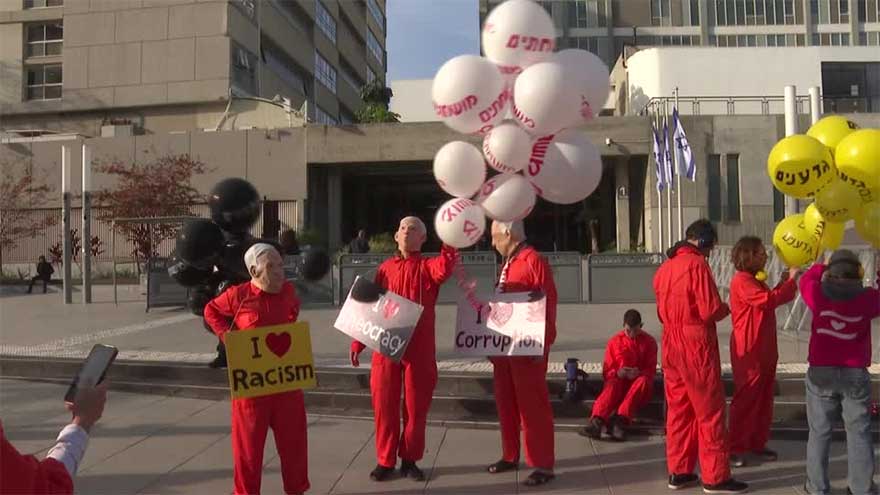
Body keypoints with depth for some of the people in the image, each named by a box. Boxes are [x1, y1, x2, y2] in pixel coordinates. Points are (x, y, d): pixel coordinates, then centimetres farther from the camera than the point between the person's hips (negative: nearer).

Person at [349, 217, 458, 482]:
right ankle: (385, 460, 21)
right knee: (384, 404, 6)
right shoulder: (385, 268, 10)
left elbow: (444, 270, -24)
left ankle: (409, 459, 23)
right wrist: (358, 342, 6)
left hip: (419, 348, -2)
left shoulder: (427, 266, 2)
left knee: (416, 406, 7)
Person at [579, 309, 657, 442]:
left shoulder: (649, 341, 5)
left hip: (639, 381, 0)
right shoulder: (615, 341, 6)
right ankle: (597, 421, -56)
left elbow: (651, 371, 2)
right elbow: (607, 371, 5)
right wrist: (617, 373, -18)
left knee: (643, 380, -35)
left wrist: (639, 373, -20)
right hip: (619, 380, 0)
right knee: (612, 384, -34)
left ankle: (620, 420, -48)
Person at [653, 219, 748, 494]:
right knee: (709, 410, 1)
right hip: (695, 344, -8)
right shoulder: (697, 264, -13)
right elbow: (710, 310, -17)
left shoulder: (665, 266, 11)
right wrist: (725, 309, 2)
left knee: (678, 408, 13)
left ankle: (678, 472, 19)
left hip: (671, 343, 8)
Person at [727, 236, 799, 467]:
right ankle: (735, 448, 2)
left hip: (764, 349, 10)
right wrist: (790, 281, -16)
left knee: (764, 398, 13)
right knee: (745, 398, -5)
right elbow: (769, 300, -25)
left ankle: (757, 443, 22)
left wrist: (783, 283, 11)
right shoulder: (742, 281, -16)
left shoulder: (754, 280, 17)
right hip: (748, 351, -10)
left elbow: (769, 300, 22)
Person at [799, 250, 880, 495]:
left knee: (819, 432, 8)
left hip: (821, 373, 0)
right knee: (859, 432, 10)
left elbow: (806, 279, 16)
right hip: (856, 374, 0)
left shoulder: (818, 295, -6)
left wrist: (822, 265, 33)